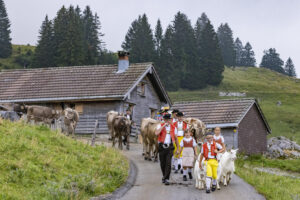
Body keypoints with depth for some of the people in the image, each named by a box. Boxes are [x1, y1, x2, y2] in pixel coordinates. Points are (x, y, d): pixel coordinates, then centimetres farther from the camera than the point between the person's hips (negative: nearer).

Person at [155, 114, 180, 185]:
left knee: (168, 163, -14)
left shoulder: (173, 127, 6)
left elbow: (176, 138, 14)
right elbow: (156, 133, -22)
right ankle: (164, 176, 34)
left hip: (169, 147, 0)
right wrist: (163, 126, -20)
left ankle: (166, 179, -14)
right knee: (162, 163, 10)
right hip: (162, 147, 0)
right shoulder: (160, 126, -1)